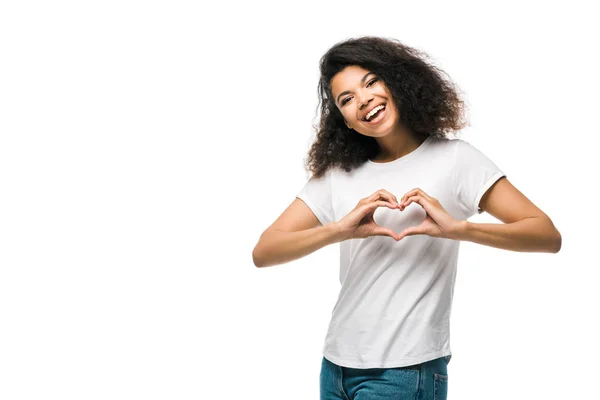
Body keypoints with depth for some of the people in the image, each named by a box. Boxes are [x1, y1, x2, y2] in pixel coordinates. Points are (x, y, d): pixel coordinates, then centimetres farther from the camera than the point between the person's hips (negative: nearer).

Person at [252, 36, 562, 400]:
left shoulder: (453, 158, -4)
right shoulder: (336, 173, 5)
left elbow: (548, 236, -10)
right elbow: (263, 253, -4)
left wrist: (457, 228, -25)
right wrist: (340, 230, -20)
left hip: (407, 371, -4)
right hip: (336, 366, 4)